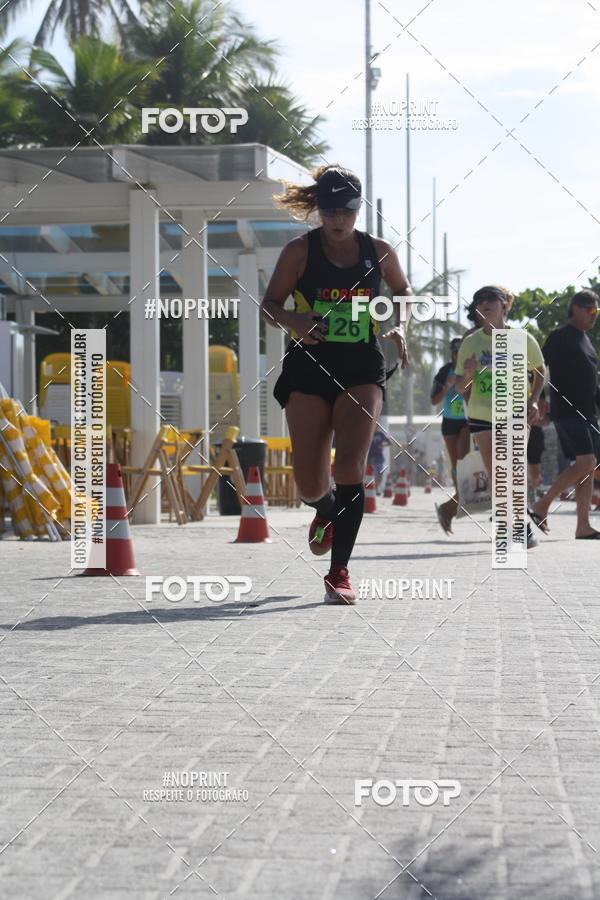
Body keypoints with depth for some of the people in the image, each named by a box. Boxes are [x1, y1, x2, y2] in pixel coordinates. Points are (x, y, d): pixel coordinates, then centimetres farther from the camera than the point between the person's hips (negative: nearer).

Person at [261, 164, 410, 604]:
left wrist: (400, 327, 2)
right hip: (309, 369, 0)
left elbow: (404, 292, 22)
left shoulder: (379, 251, 4)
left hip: (363, 370, 0)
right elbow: (270, 305, 2)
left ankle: (340, 571, -12)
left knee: (350, 466, -17)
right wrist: (294, 320, -19)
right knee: (310, 484, 0)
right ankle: (327, 511, 40)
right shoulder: (300, 250, -2)